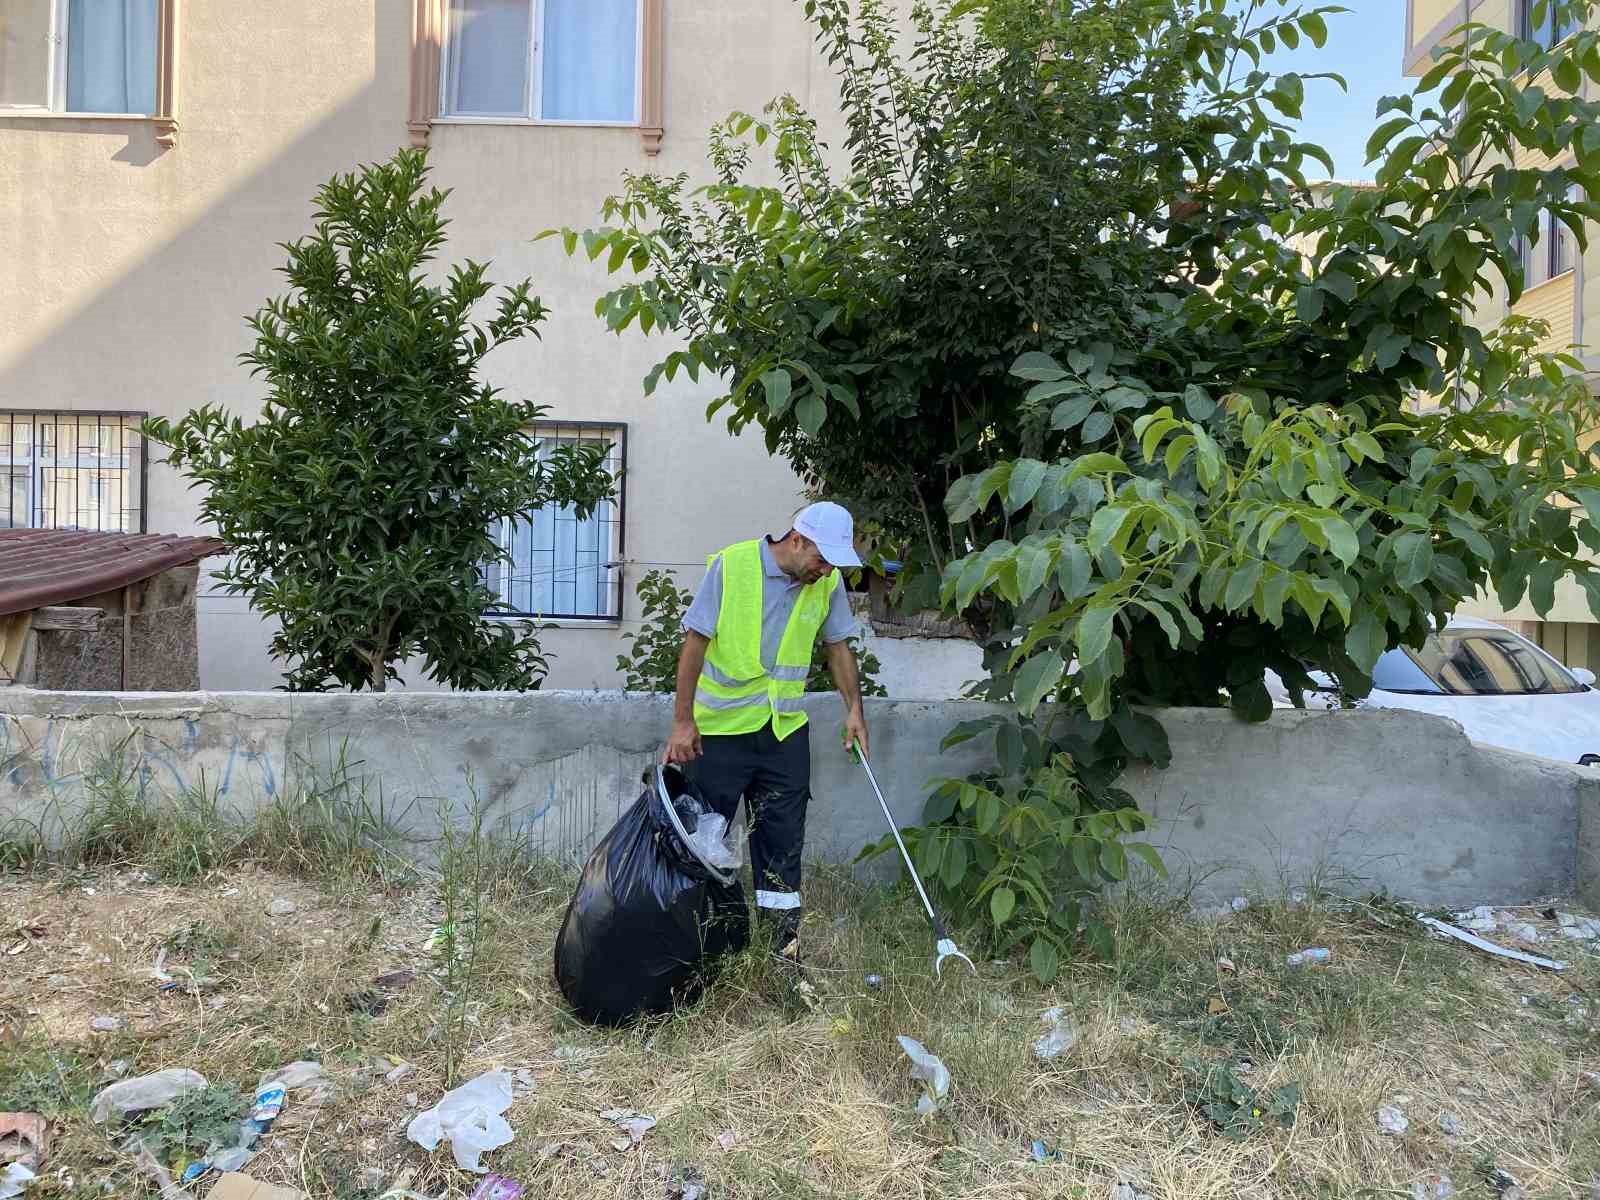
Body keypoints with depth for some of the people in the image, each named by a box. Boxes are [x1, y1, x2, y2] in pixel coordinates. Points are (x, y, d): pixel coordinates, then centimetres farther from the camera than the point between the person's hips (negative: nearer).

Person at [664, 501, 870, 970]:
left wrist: (854, 710, 5)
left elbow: (838, 647, 12)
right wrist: (682, 720, -13)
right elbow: (695, 643, -11)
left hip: (785, 729, 4)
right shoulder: (730, 565, -14)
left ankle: (784, 950, 17)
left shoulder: (827, 583, -2)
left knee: (782, 843, 7)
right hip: (720, 726, -3)